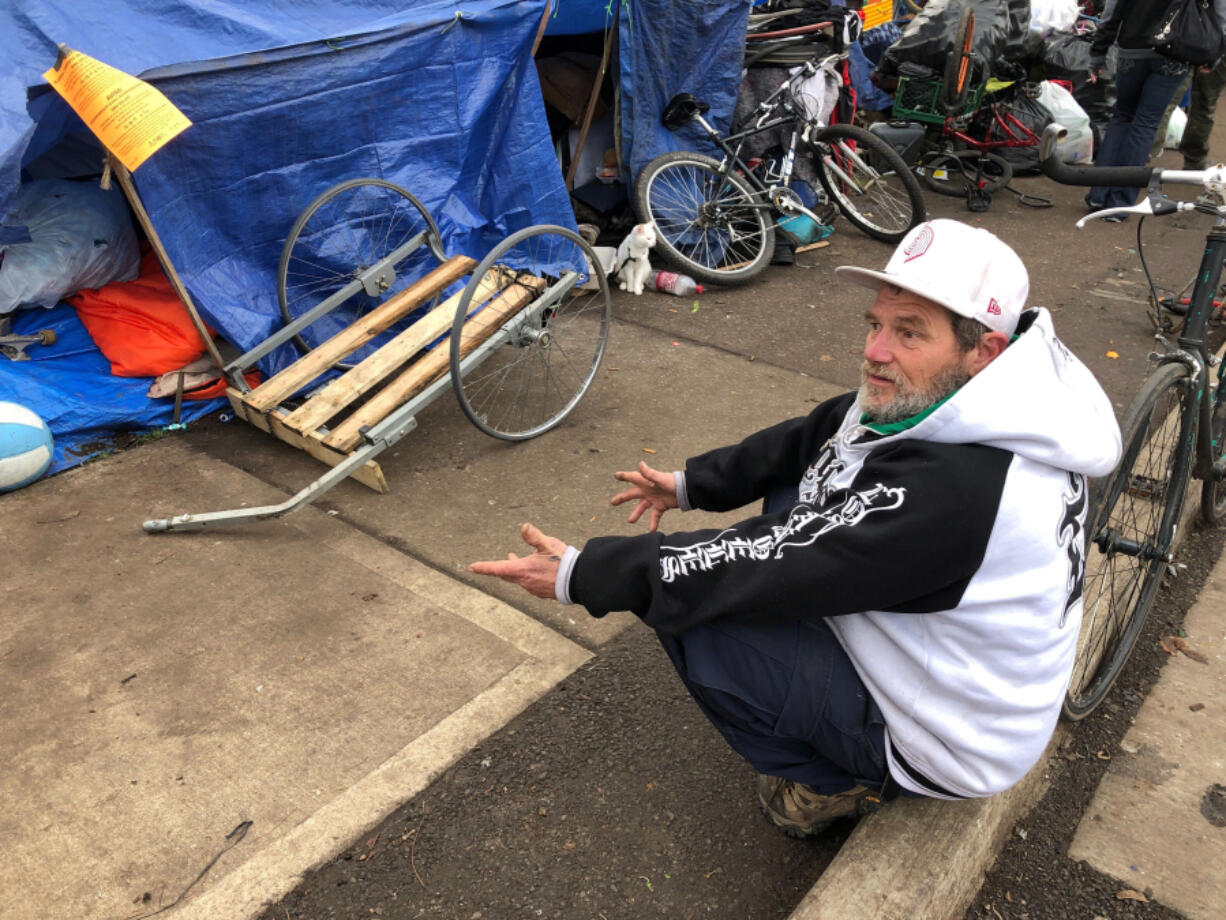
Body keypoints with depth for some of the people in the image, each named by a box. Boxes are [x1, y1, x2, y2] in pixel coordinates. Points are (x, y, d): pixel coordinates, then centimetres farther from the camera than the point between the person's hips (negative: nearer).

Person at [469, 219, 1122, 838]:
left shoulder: (954, 484, -37)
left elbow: (768, 567, -33)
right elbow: (815, 437, 5)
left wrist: (582, 576, -25)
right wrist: (691, 485, 7)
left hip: (945, 741, -9)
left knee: (690, 611, -17)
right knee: (791, 494, 12)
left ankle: (831, 783, 5)